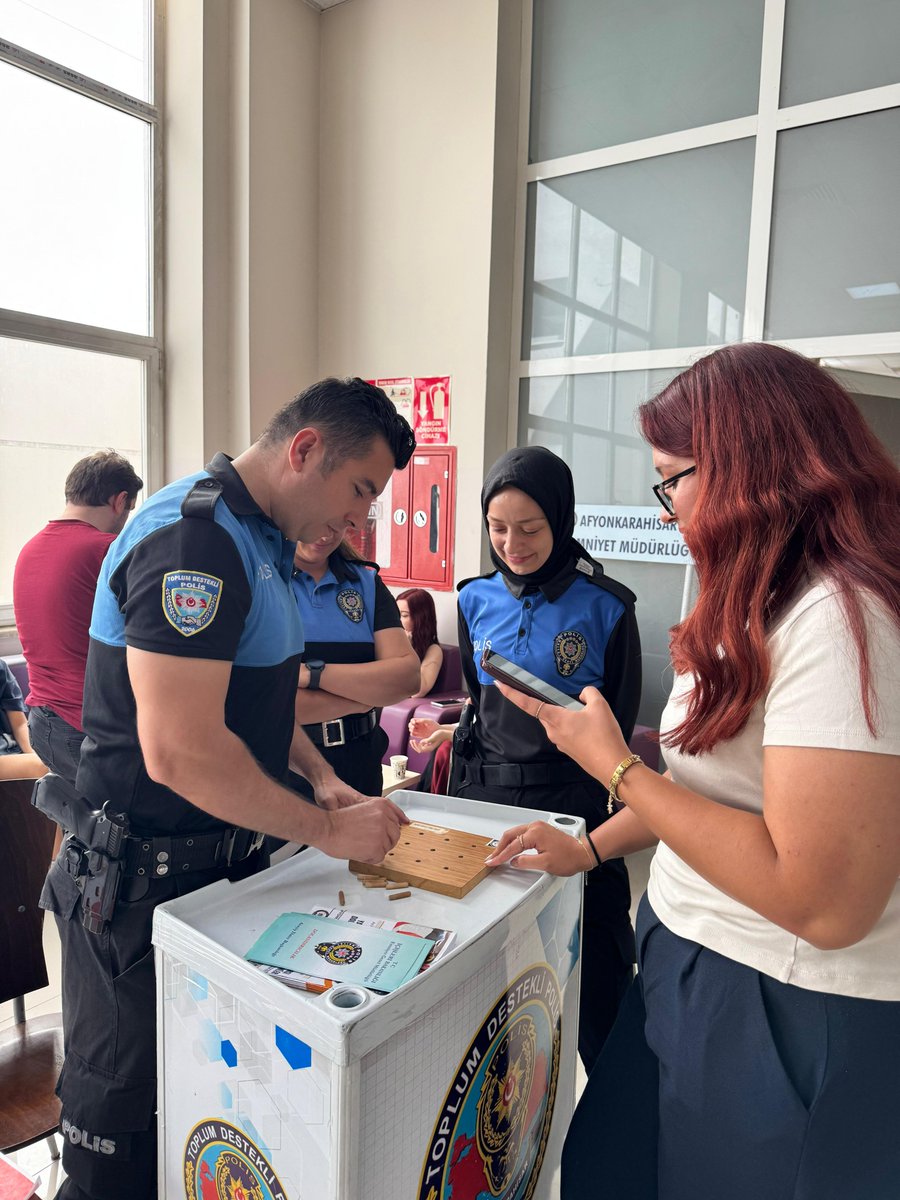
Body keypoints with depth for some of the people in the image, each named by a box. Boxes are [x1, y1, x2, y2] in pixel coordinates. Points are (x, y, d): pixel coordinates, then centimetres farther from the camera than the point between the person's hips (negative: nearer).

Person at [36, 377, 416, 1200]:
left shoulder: (259, 541, 8)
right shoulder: (192, 540, -24)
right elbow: (180, 751, -30)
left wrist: (320, 777, 5)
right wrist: (330, 832, -20)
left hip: (222, 857, 9)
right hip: (144, 881, -9)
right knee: (125, 1128, 11)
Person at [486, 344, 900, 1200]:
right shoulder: (763, 605, 7)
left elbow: (825, 902, -30)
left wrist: (613, 765, -22)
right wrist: (591, 845, 11)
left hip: (781, 1019, -8)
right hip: (691, 969, 9)